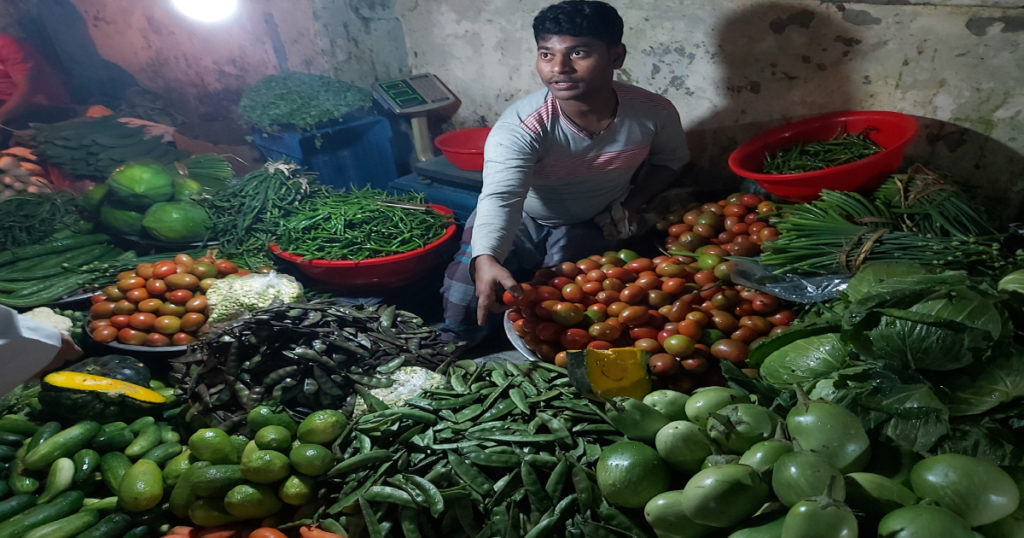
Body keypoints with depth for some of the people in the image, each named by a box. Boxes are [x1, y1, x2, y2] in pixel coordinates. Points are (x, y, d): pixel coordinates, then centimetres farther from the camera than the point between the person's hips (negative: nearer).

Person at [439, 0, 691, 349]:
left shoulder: (654, 113, -20)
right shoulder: (520, 125, -32)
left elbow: (670, 159, 4)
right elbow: (499, 197, -47)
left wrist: (632, 204, -12)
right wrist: (485, 259, -67)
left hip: (591, 225, 2)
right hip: (519, 220, -1)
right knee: (466, 303, -15)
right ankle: (454, 360, 19)